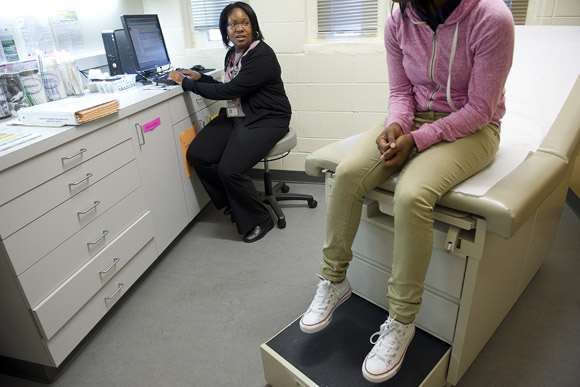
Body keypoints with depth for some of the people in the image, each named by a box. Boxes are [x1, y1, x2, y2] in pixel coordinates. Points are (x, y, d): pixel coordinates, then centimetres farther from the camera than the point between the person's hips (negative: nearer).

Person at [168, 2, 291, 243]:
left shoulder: (262, 56, -17)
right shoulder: (232, 53, 11)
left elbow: (228, 91, -20)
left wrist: (187, 83, -10)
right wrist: (200, 77, 10)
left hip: (265, 120, -8)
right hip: (235, 116, 9)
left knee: (230, 169, -26)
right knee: (197, 154, -10)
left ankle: (259, 221, -1)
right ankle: (233, 205, 10)